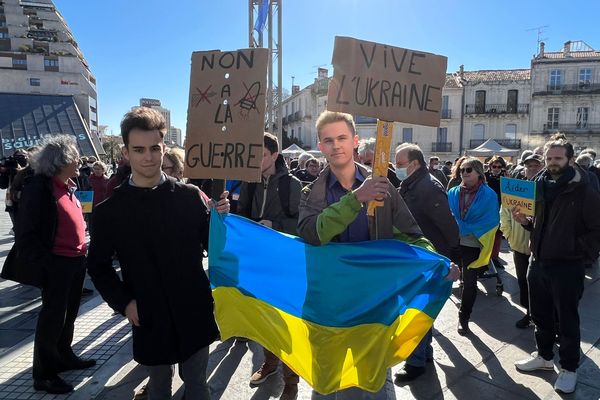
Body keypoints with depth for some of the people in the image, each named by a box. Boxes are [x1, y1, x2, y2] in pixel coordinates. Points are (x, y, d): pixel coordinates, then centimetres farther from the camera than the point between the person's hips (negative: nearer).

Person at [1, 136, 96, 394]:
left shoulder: (68, 185, 10)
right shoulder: (40, 186, -16)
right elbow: (26, 232, -17)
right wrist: (44, 262, -19)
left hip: (76, 260, 8)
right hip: (57, 263, -8)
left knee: (69, 314, 20)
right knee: (52, 317, 3)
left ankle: (63, 357, 38)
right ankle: (44, 374, 19)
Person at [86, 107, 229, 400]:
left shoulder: (190, 196, -6)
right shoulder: (109, 210, -6)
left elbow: (211, 245, -2)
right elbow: (98, 265, 4)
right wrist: (123, 302, -7)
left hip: (194, 313, 0)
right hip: (149, 319, 0)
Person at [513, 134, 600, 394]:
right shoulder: (541, 186, 7)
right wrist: (525, 221, -1)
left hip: (567, 267, -5)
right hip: (538, 262, 6)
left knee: (567, 321, 8)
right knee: (540, 315, 18)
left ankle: (569, 368, 25)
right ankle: (544, 356, 36)